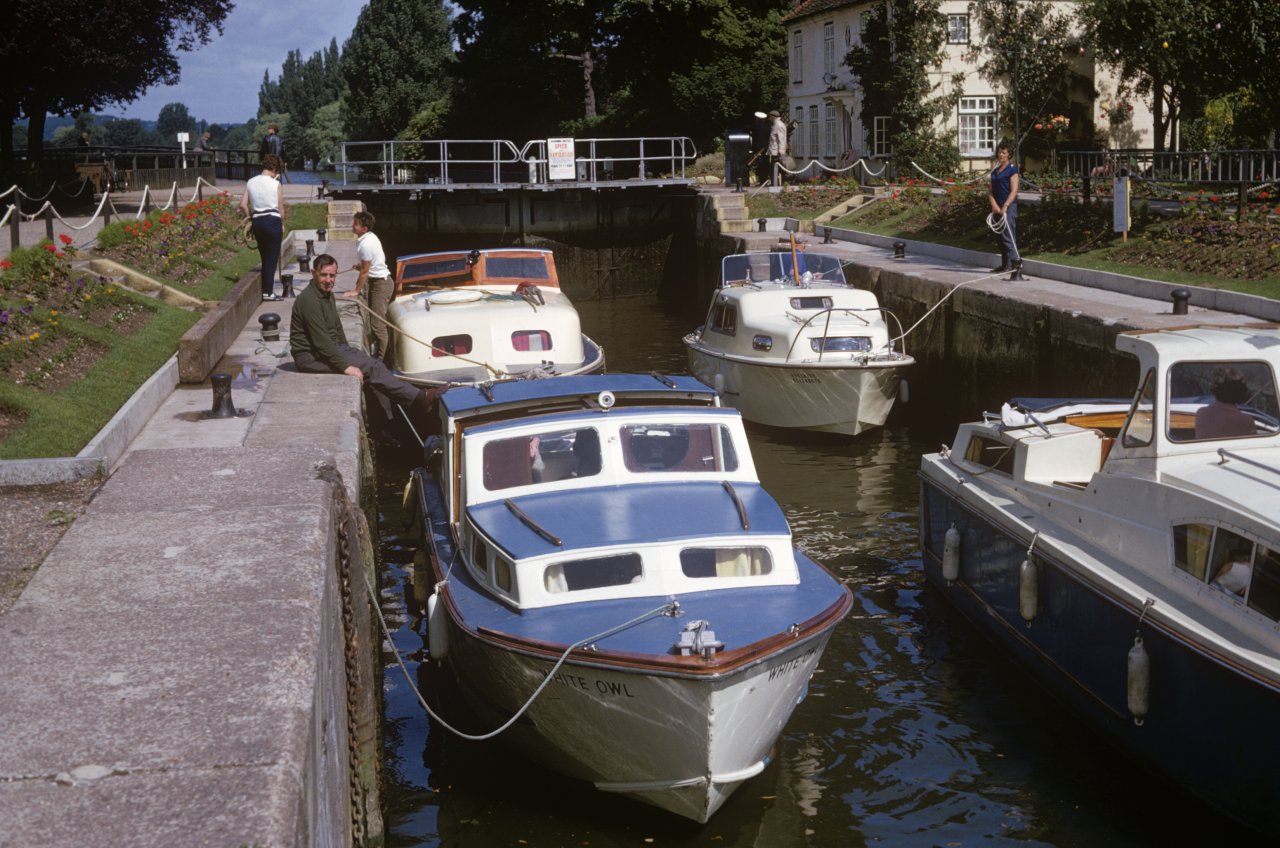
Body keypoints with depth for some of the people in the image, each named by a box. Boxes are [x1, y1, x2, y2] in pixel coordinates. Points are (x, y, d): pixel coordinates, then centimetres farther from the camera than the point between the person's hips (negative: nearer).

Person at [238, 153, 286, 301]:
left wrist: (250, 217, 15)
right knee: (272, 258, 2)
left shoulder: (250, 183, 5)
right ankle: (268, 292, 1)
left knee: (265, 258, 15)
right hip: (273, 221, -5)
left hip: (257, 222, 5)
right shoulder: (276, 184, -8)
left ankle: (266, 290, 19)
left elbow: (243, 205, 2)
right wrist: (282, 224, 9)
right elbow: (281, 208, -5)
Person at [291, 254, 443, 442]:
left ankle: (381, 426, -4)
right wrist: (346, 366, -25)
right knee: (371, 367, -21)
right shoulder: (309, 300, -19)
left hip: (332, 347, 10)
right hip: (311, 357, -10)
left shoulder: (328, 295, 12)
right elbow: (321, 341, -24)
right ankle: (418, 399, -21)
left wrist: (349, 353, 13)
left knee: (372, 365, -7)